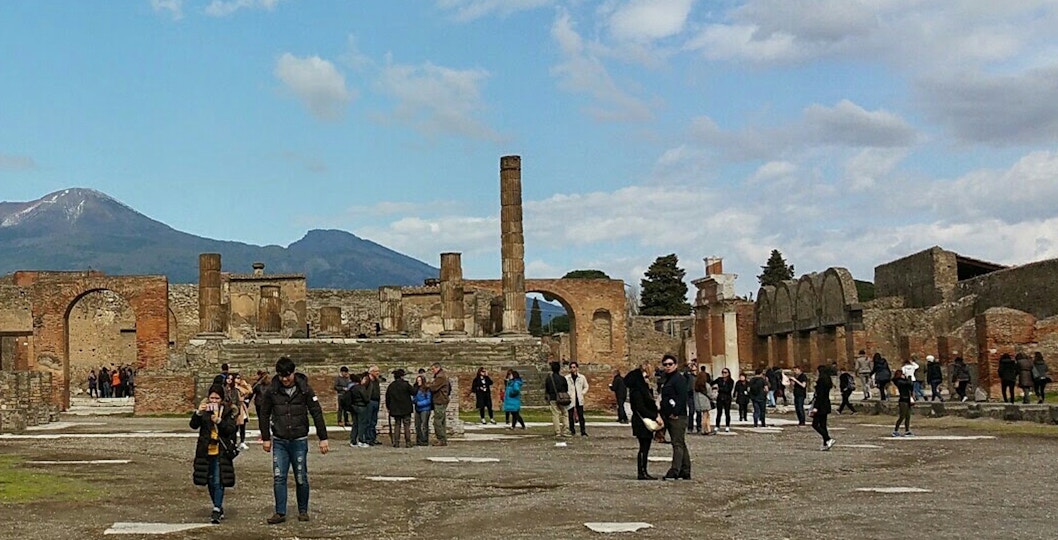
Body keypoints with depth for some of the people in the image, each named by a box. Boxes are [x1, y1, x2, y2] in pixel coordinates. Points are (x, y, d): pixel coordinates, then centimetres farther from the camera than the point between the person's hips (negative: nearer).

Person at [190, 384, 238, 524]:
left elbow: (231, 429, -10)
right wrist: (198, 413, -24)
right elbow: (193, 425, -7)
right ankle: (219, 508, 26)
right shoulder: (205, 409, 4)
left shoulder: (228, 411, -2)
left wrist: (219, 421, -24)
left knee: (218, 481, -9)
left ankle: (217, 511, -8)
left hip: (222, 451, -3)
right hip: (206, 451, 3)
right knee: (211, 482, 12)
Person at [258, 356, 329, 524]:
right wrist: (266, 438, 9)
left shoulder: (305, 390, -6)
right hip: (279, 441, 1)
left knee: (301, 478, 4)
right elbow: (264, 415, 9)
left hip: (299, 441, -1)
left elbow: (317, 413, -3)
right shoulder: (271, 391, -2)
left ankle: (303, 511, 19)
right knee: (278, 478, -3)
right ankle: (280, 513, 5)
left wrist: (323, 438, -5)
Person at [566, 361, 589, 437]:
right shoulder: (566, 378, 0)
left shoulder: (582, 377, 6)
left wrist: (583, 393, 2)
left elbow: (586, 387, 16)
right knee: (571, 416, 3)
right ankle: (572, 431, 12)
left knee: (581, 416, -2)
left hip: (579, 400, 1)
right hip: (570, 400, -1)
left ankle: (583, 431, 0)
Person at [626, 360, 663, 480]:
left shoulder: (645, 387, 16)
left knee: (645, 447, 10)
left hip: (647, 420, 10)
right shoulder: (637, 389, -16)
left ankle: (643, 472, 14)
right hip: (641, 421, -10)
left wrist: (656, 415, 7)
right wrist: (655, 416, -20)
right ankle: (641, 472, -3)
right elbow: (640, 408, -20)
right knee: (644, 446, -7)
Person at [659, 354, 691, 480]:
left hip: (678, 417, -10)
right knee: (680, 444, 13)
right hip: (670, 417, 10)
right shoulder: (667, 380, 19)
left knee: (678, 444, -11)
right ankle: (685, 472, 18)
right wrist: (664, 415, 14)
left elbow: (682, 397, -19)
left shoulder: (679, 379, -10)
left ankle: (674, 472, -15)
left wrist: (675, 413, -21)